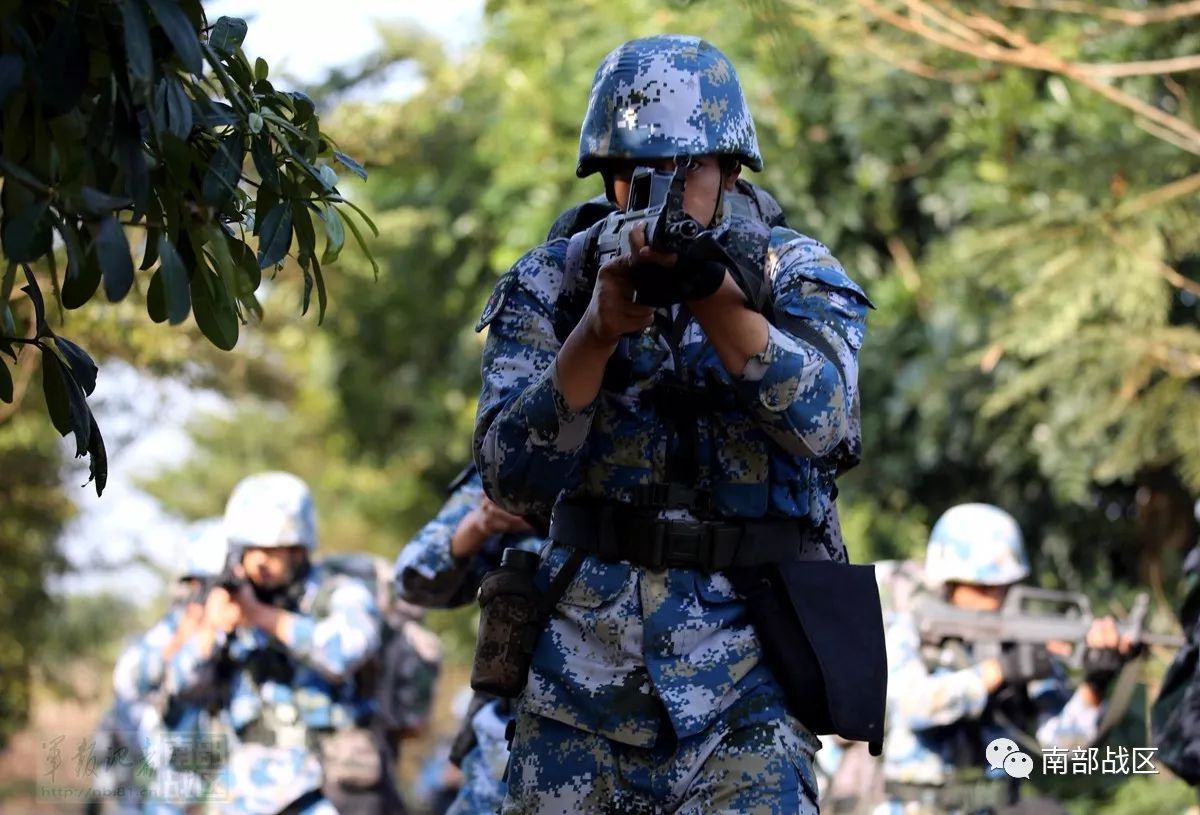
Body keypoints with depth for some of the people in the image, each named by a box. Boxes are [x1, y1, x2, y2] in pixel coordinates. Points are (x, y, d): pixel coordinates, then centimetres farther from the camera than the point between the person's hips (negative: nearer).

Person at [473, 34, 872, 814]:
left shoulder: (795, 274, 2)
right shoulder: (551, 285, 4)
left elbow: (819, 419, -18)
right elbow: (513, 482, -7)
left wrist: (711, 291, -30)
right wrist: (596, 332, -21)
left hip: (746, 664, -2)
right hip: (584, 656, 2)